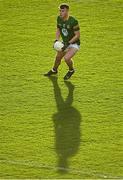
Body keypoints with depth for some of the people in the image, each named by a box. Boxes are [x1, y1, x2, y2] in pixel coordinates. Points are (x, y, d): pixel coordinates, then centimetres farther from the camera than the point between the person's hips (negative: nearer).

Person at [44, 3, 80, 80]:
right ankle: (54, 70, 48)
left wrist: (68, 43, -28)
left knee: (67, 58, -24)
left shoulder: (73, 21, -30)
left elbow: (77, 35, -22)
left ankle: (71, 70, 8)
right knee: (58, 57, 17)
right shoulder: (59, 19, -8)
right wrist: (56, 40, -8)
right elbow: (58, 30, 8)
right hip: (65, 42, 7)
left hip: (74, 43, -7)